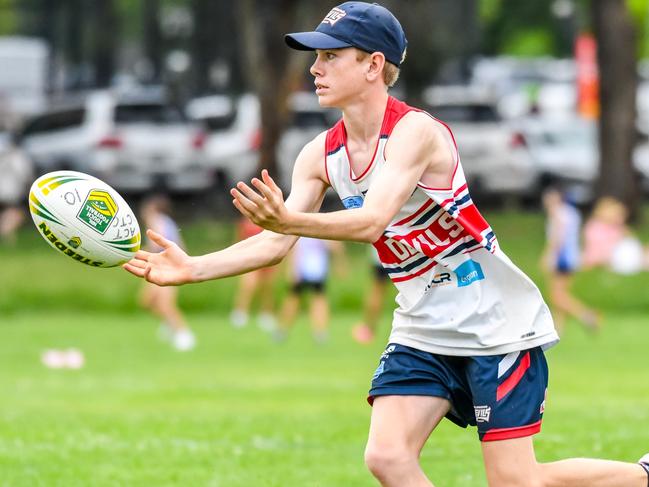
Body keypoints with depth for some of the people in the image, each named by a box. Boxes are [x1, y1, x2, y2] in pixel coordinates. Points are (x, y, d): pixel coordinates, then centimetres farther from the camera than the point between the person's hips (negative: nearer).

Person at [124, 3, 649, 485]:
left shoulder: (415, 131, -21)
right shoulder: (321, 155, 1)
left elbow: (372, 221, -35)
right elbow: (276, 242, -3)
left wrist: (291, 219, -51)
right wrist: (193, 269, -17)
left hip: (496, 325, -7)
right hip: (423, 330, 7)